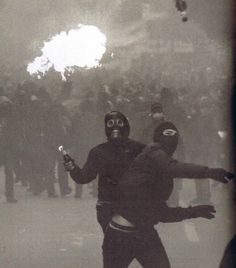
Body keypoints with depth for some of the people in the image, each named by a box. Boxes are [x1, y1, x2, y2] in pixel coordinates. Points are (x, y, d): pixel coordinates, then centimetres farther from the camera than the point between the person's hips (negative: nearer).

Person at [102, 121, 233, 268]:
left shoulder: (164, 176, 14)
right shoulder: (152, 151, -7)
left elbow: (162, 213, 17)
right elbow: (174, 168, -28)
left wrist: (193, 211, 11)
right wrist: (209, 172, -34)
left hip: (145, 233, 7)